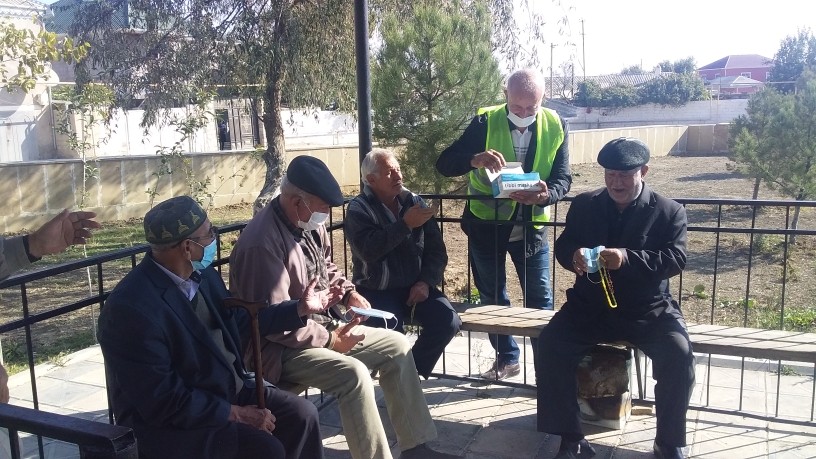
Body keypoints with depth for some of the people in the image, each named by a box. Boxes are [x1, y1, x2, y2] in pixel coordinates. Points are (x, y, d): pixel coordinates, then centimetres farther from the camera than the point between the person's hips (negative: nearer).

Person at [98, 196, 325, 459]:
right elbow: (164, 403, -25)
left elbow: (236, 320, 16)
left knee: (301, 414, -2)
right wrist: (236, 414, -20)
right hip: (167, 422, -8)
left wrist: (300, 308, 15)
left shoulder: (201, 274, -1)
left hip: (226, 390, 8)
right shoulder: (132, 307, -26)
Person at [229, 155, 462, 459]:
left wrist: (349, 292, 3)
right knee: (353, 374, -31)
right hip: (282, 347, -9)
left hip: (325, 325, 9)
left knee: (397, 346, 3)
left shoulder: (311, 224, 2)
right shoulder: (262, 243, -26)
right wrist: (329, 340, -19)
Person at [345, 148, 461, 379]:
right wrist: (405, 224, -21)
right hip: (377, 290, -4)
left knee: (448, 322, -18)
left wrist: (426, 282, -9)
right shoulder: (359, 208, -4)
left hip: (415, 287, 4)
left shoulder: (415, 201, 8)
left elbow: (436, 250, 7)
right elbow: (368, 250, -23)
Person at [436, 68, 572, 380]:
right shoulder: (485, 122, -13)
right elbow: (444, 165, -17)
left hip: (531, 225, 0)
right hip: (486, 224, 0)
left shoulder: (556, 127, -7)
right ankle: (507, 358, 30)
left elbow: (563, 178, -8)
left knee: (540, 297, 6)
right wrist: (475, 159, -39)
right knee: (492, 296, 12)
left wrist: (546, 195, -32)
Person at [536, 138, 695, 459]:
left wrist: (628, 258, -28)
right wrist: (573, 256, -18)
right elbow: (562, 245, 9)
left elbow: (676, 259, -10)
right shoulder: (584, 205, 8)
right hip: (590, 306, 2)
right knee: (550, 346, -22)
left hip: (648, 309, -1)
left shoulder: (669, 211, 1)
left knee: (678, 354, -28)